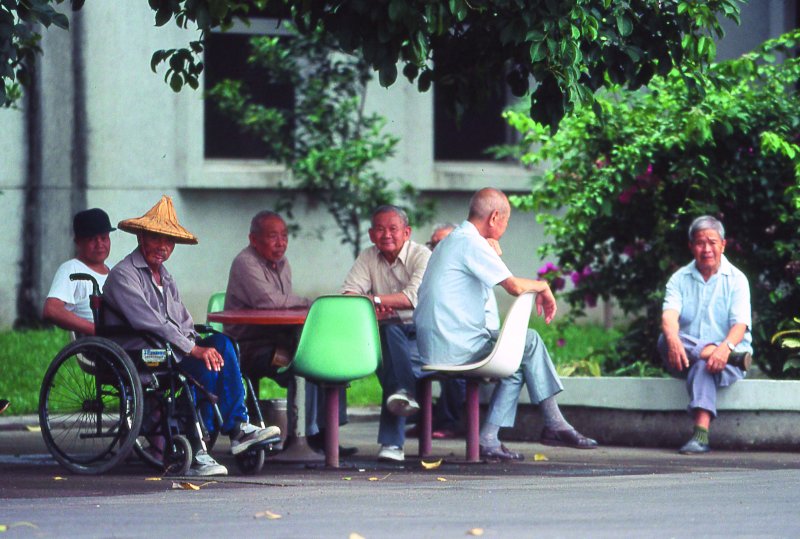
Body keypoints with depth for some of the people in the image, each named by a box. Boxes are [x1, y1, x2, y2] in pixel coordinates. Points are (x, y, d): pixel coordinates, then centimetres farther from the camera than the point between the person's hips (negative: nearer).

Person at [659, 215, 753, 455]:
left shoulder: (736, 279, 3)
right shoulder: (679, 279, 9)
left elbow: (740, 325, -10)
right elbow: (669, 315, -9)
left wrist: (725, 348, -33)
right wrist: (673, 340, -34)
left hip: (725, 361, -3)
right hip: (685, 359, 3)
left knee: (703, 366, -38)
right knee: (664, 339, -30)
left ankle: (701, 433, -51)